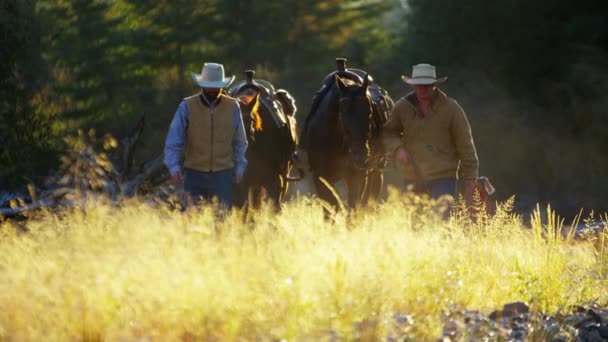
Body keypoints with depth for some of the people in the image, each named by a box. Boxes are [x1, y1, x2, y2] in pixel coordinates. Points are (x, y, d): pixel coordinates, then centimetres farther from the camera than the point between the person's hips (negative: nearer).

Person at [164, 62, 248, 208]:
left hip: (223, 175, 1)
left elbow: (240, 142, 12)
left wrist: (239, 168, 8)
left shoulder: (232, 107, 2)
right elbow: (173, 141, -3)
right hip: (194, 174, -1)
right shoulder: (187, 107, -4)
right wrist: (174, 167, -14)